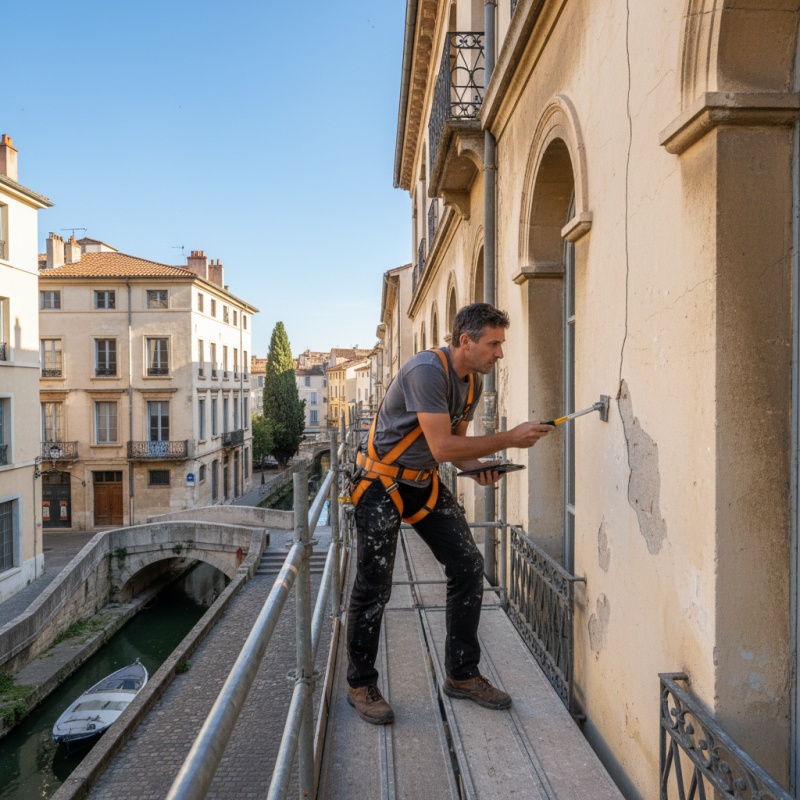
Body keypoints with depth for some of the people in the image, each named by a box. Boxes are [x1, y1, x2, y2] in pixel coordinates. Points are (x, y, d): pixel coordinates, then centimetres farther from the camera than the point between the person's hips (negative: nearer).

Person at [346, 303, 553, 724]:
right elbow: (442, 447, -29)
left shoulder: (473, 381, 3)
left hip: (424, 483, 8)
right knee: (373, 587, -1)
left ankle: (462, 674, 19)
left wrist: (477, 466, -9)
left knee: (468, 566, 3)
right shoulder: (427, 371, -25)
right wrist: (509, 439, -23)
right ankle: (361, 685, 20)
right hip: (381, 484, -8)